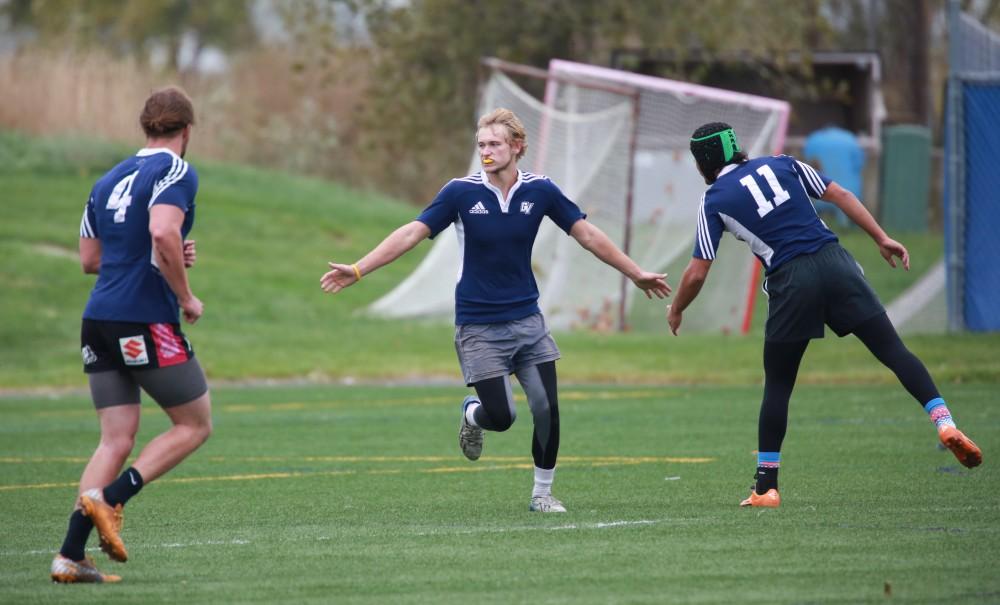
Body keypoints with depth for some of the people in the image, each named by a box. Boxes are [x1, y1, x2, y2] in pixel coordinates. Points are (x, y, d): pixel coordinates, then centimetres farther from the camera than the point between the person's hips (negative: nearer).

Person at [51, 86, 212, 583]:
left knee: (116, 440, 8)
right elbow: (162, 233, -24)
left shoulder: (108, 181, 17)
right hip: (146, 321, -7)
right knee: (195, 425, 8)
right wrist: (186, 296, -11)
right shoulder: (176, 172, -7)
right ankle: (108, 499, -10)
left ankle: (70, 556, -5)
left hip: (99, 320, 7)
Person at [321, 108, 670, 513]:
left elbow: (588, 235, 5)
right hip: (478, 325, -2)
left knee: (546, 408, -8)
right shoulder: (462, 192, -9)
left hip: (527, 319, 2)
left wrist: (636, 274, 9)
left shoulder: (540, 191, -2)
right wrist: (358, 270, -16)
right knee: (501, 416, -8)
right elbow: (412, 233, -9)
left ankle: (542, 492, 11)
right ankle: (472, 414, 29)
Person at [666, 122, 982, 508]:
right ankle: (945, 423, -17)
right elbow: (840, 196, 13)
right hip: (834, 260, 2)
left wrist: (675, 311, 22)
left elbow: (697, 273, 5)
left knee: (777, 385, 10)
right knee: (893, 350, 1)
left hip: (790, 282, -2)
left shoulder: (714, 201, 8)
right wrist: (882, 239, 15)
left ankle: (766, 487, 10)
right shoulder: (781, 164, 18)